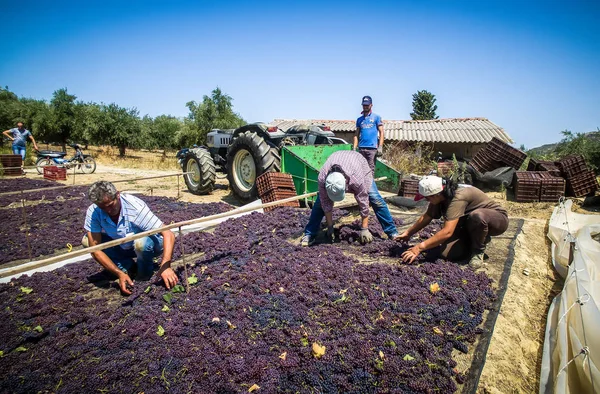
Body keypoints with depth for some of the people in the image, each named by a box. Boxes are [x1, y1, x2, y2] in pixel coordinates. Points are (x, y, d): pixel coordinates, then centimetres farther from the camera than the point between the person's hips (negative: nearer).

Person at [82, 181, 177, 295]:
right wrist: (119, 273, -30)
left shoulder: (136, 207, -32)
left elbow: (169, 235, -36)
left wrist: (165, 265, -49)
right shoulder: (93, 212, -21)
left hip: (147, 244, -4)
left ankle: (145, 274, -4)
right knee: (87, 241, -14)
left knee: (141, 242, -36)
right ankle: (127, 266, 2)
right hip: (122, 247, 4)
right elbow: (95, 249, -21)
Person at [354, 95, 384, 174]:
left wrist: (380, 147, -9)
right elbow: (356, 135, 16)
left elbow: (381, 132, 2)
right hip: (361, 148, 4)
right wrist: (354, 148, 6)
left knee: (371, 169, -7)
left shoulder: (376, 117, 8)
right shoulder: (359, 119, 18)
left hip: (372, 148, -4)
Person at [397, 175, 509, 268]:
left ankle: (478, 251, -13)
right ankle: (481, 238, 12)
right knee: (447, 253, -15)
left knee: (477, 216, -42)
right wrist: (408, 233, 4)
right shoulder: (439, 196, -12)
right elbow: (426, 217, 4)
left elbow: (447, 232, -43)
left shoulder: (458, 197, -37)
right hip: (470, 224, 7)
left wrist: (419, 247, -40)